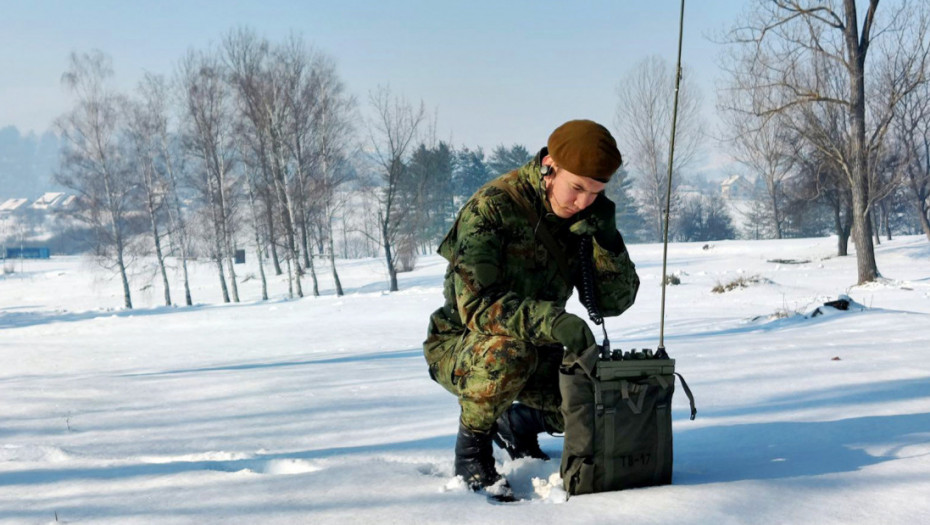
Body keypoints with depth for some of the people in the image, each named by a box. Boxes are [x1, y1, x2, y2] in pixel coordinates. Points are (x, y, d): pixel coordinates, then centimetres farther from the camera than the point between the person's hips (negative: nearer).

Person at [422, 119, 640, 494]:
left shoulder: (584, 216, -5)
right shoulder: (491, 208, -24)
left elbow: (614, 302, -7)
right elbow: (476, 305, -33)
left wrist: (607, 238, -25)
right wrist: (550, 321, -48)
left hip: (534, 354, 6)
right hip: (459, 347, -6)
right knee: (508, 351, -39)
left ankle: (519, 423, 18)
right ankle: (471, 451, -12)